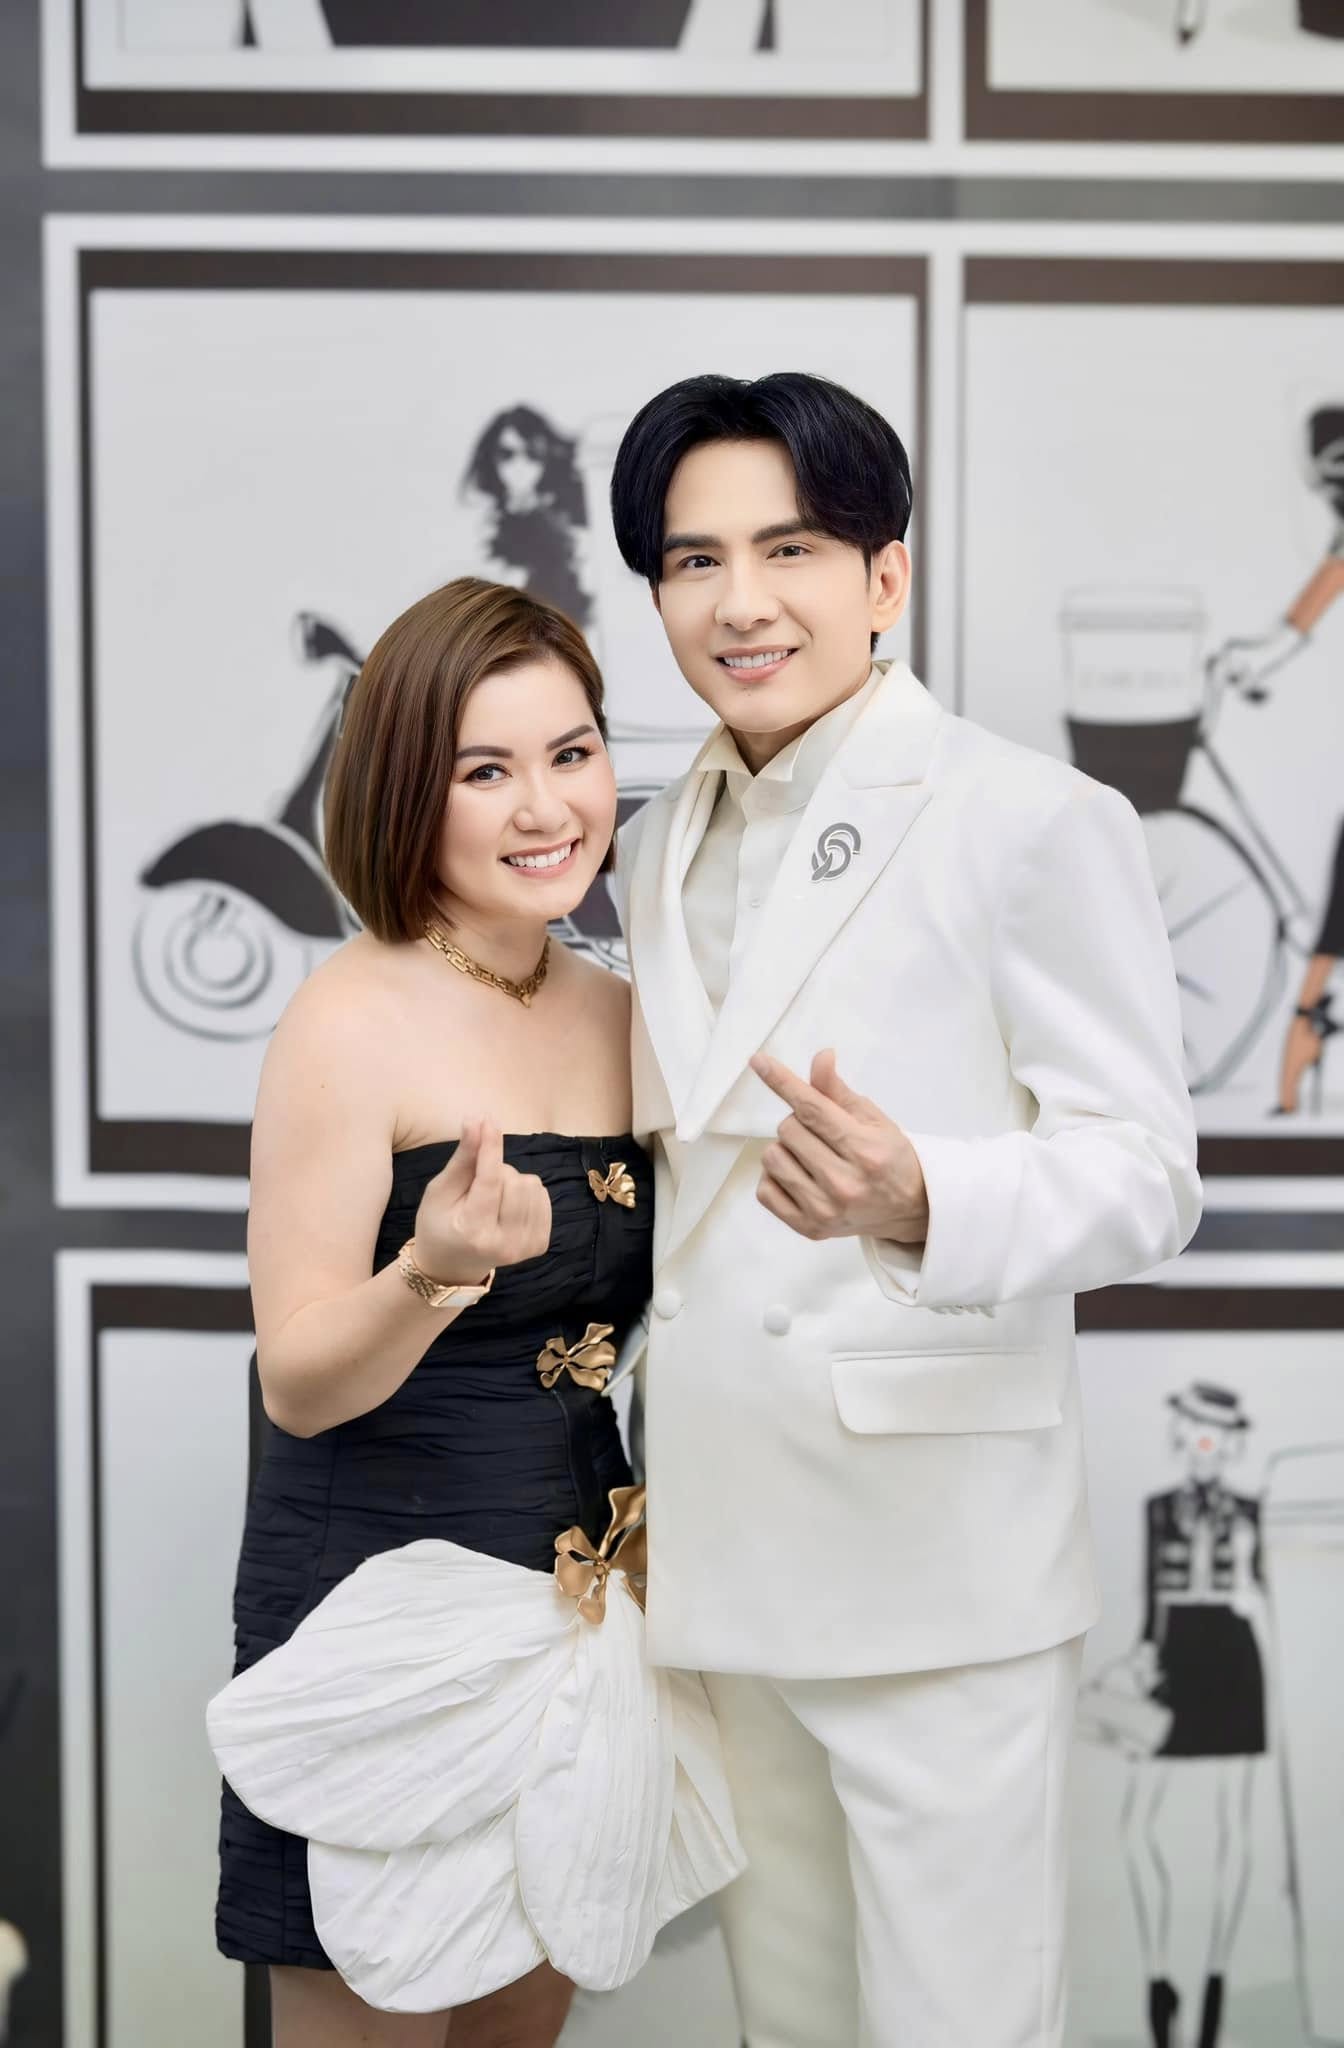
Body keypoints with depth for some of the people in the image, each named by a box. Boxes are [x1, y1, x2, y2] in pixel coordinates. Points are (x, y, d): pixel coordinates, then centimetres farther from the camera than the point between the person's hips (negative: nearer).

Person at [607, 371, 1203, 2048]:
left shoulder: (1034, 823, -9)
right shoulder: (660, 848, 13)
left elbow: (1141, 1172, -12)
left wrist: (915, 1199, -31)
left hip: (938, 1562, -6)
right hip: (723, 1550, 6)